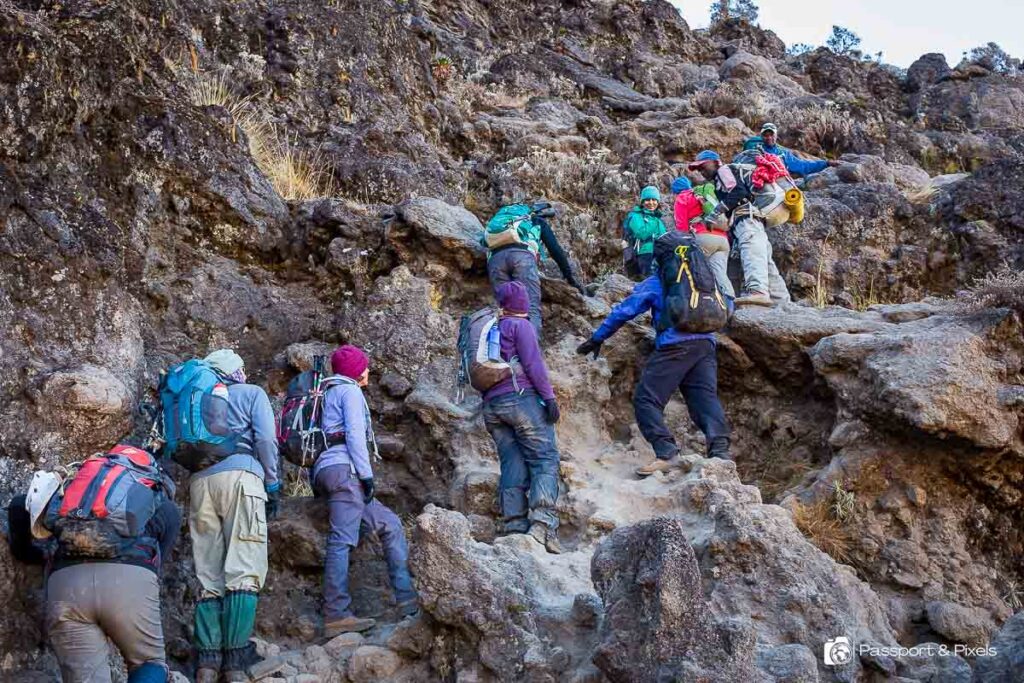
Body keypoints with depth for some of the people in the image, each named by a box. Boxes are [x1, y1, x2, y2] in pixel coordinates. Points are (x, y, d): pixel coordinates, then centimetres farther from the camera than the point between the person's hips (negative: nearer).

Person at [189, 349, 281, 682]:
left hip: (199, 480, 5)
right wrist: (272, 484, 5)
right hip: (239, 474, -4)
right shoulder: (252, 393, 16)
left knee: (208, 575, 3)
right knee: (244, 571, -9)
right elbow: (265, 439, 1)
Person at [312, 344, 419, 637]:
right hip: (344, 469, -10)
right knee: (343, 539, -18)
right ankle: (336, 615, -26)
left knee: (390, 525, 10)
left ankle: (407, 597, 2)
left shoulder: (332, 394, 30)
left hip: (327, 471, 10)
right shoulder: (350, 391, 3)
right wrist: (366, 475, -11)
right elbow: (354, 434, -9)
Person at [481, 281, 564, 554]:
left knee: (512, 466, 3)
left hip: (491, 405, 7)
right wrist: (548, 396, -9)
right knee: (545, 459, -9)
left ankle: (515, 527, -6)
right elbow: (532, 363, -9)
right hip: (522, 397, -7)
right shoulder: (520, 326, 1)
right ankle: (542, 521, -25)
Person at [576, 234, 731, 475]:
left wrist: (597, 338, 15)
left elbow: (624, 311, 8)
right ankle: (720, 450, -22)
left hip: (674, 347, -5)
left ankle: (666, 453, -19)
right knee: (707, 398, -1)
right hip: (706, 345, 5)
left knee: (646, 399, -3)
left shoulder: (655, 283, 11)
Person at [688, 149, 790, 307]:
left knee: (751, 253, -29)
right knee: (765, 261, 7)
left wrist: (717, 211, -12)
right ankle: (781, 299, 4)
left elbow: (738, 192, -9)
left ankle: (757, 291, -50)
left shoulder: (724, 170, 7)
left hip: (746, 216, -11)